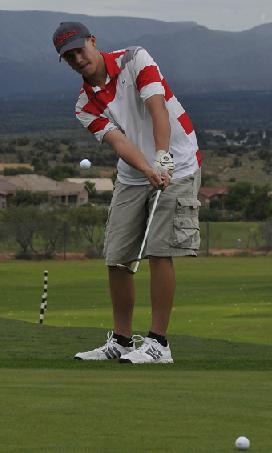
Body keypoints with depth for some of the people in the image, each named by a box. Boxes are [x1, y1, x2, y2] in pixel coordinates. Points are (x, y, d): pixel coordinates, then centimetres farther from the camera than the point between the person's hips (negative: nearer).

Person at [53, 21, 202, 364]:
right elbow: (118, 141, -13)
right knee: (115, 258, 2)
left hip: (176, 166, -6)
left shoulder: (134, 60, -8)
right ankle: (121, 341, 15)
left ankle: (158, 343, -9)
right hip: (132, 178, 6)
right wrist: (149, 171, -32)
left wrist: (162, 158, -33)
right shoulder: (85, 106, 2)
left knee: (159, 252, -13)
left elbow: (157, 107, -20)